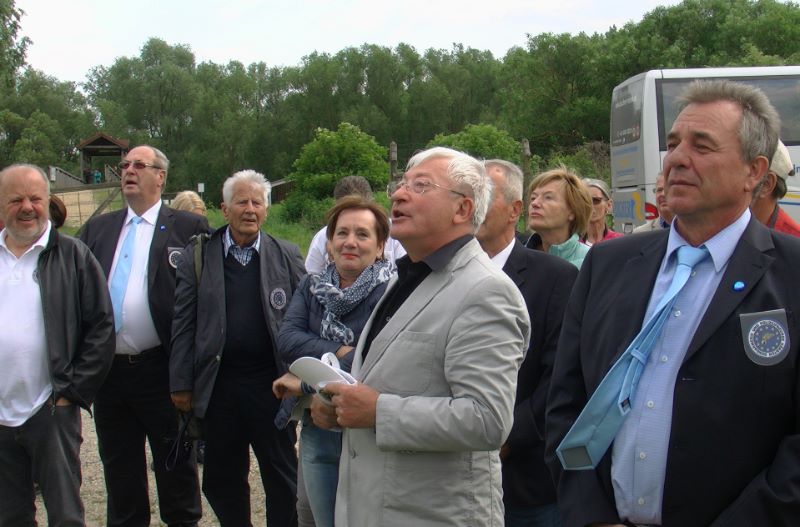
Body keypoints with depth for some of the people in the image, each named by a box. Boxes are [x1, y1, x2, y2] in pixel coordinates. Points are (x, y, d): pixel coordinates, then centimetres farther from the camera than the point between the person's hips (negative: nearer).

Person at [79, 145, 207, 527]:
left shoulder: (188, 228, -3)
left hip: (160, 368, -4)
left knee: (175, 462, 11)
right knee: (119, 467, 17)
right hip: (108, 370, 4)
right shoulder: (97, 229, 11)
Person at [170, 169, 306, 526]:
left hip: (272, 383, -1)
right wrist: (181, 383, -2)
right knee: (222, 478, 13)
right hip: (219, 386, 1)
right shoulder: (197, 256, 3)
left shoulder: (287, 256, 3)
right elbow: (183, 323, 1)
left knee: (282, 476, 10)